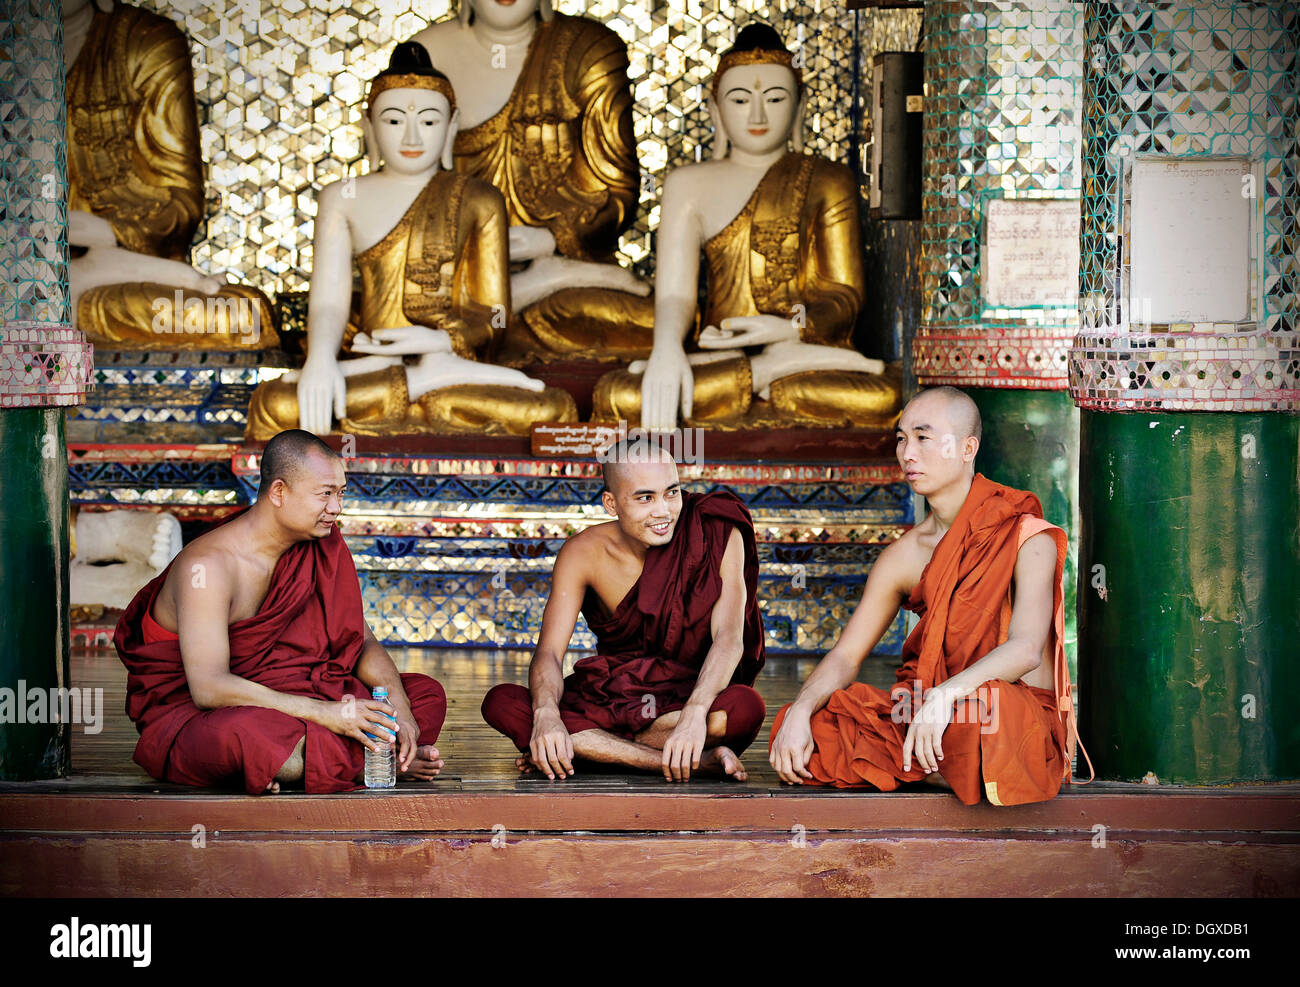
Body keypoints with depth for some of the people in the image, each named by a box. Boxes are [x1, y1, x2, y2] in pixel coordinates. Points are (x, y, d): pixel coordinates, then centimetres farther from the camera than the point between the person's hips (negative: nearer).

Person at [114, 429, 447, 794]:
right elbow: (208, 688, -32)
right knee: (239, 735, -44)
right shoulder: (207, 566, -23)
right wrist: (325, 713, -36)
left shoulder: (319, 548, 0)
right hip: (190, 716, -7)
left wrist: (398, 704, -17)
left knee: (426, 694, -1)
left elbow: (360, 641, 6)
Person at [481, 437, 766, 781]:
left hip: (695, 694, -2)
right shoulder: (584, 553, -8)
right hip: (611, 695, 2)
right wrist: (546, 714, -37)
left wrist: (695, 713, -42)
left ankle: (590, 747, -21)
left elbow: (729, 637, -24)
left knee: (745, 708, -37)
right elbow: (549, 652, -14)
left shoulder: (717, 534, -14)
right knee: (501, 703, -24)